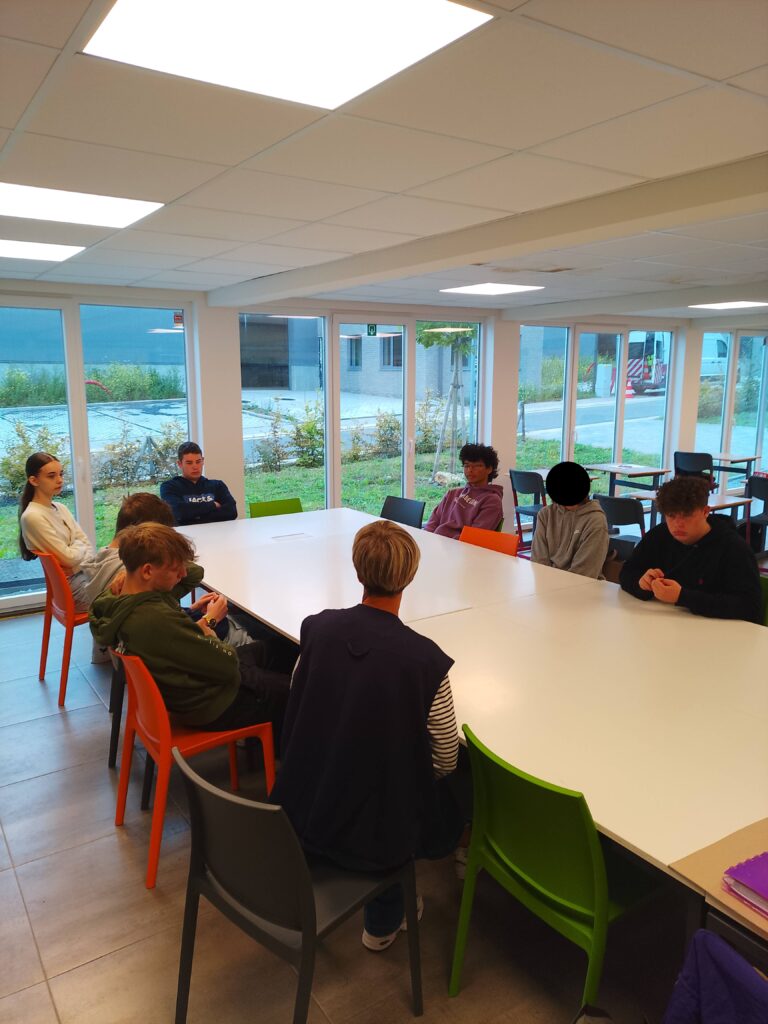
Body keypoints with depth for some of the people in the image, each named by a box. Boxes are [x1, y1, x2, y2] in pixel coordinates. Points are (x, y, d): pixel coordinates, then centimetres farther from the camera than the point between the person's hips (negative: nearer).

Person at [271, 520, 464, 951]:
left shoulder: (317, 627, -11)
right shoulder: (425, 659, -23)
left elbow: (299, 714, 5)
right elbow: (445, 760, -11)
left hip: (301, 814, 4)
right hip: (371, 836, -4)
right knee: (451, 791, 24)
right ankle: (383, 921, 36)